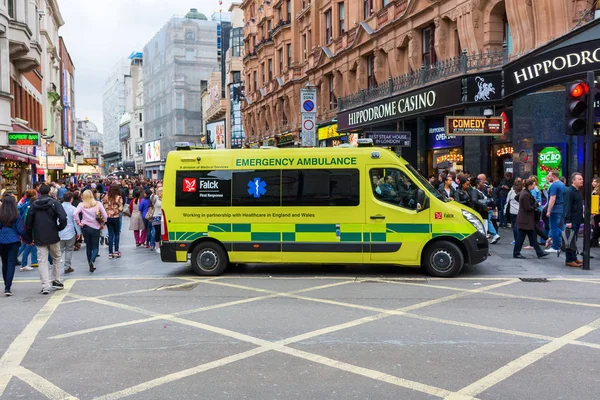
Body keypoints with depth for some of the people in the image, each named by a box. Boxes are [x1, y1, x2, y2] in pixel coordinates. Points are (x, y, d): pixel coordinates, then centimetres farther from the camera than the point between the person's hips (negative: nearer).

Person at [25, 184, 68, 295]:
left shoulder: (34, 205, 4)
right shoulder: (55, 203, -4)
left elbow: (28, 223, 5)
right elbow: (63, 218, -17)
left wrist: (30, 237, 15)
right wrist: (59, 228, 1)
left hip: (39, 239, 1)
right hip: (53, 237, -1)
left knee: (42, 262, 2)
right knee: (57, 259, 17)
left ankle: (45, 286, -4)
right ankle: (56, 281, 20)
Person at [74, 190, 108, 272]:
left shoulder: (82, 205, -2)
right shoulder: (98, 204, -2)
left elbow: (75, 213, -17)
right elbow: (105, 215, -6)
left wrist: (78, 222, -5)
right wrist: (102, 224, 8)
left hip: (85, 227, 1)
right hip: (96, 228, -1)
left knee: (88, 247, 13)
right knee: (95, 247, 5)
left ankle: (91, 266, 17)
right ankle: (92, 261, -22)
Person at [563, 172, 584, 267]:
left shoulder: (578, 191, 15)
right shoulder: (569, 191, -15)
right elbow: (567, 207, -20)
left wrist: (581, 218, 18)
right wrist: (568, 221, -24)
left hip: (577, 220, 9)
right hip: (571, 221, -9)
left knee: (574, 240, 15)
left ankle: (574, 258, 22)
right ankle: (569, 260, -1)